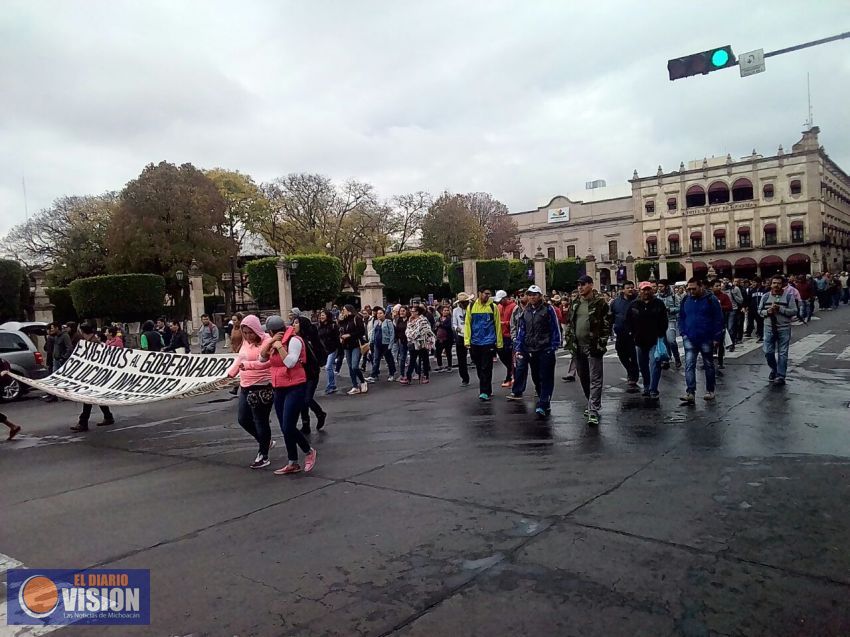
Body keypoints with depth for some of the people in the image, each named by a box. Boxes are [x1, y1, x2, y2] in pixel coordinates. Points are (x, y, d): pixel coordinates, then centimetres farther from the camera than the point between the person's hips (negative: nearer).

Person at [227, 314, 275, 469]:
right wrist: (231, 373, 20)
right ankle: (265, 441, 35)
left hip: (262, 389, -9)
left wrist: (248, 365, -40)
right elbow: (240, 359, 25)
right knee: (242, 419, 15)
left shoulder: (267, 342, -15)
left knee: (260, 422, 0)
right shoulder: (246, 342, 11)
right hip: (245, 388, 9)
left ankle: (263, 456, 15)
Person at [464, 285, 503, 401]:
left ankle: (485, 392, -1)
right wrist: (467, 340, -2)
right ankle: (485, 389, 25)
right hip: (475, 343, 3)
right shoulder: (471, 307, 4)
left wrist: (499, 343, -2)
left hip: (488, 342, -3)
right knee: (479, 368, 12)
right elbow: (467, 324, 4)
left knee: (486, 369, -4)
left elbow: (497, 325, 0)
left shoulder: (493, 307, -1)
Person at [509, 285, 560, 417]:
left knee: (545, 378, -3)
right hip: (530, 350, 5)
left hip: (545, 350, -5)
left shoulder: (548, 309, -4)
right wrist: (518, 348, 7)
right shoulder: (526, 311, 11)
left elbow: (555, 328, -3)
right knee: (535, 377, 13)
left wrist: (554, 346, -8)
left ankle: (543, 405, -2)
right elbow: (521, 330, 14)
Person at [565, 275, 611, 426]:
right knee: (583, 378, 15)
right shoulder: (575, 303, 11)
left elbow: (607, 324, -8)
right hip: (577, 347, 6)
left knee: (595, 379, -6)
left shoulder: (600, 302, -6)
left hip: (593, 347, -6)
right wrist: (569, 341, 9)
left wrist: (602, 344, -13)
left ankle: (593, 410, -7)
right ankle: (593, 404, 32)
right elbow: (569, 323, 17)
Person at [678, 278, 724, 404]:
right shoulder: (686, 300, 5)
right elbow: (681, 317, 14)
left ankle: (710, 391, 25)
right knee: (689, 365, -8)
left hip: (707, 339, -3)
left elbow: (718, 319, -7)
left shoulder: (711, 299, -7)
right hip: (690, 339, 3)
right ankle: (690, 393, -12)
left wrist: (716, 337, -9)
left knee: (709, 365, 12)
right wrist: (683, 333, 3)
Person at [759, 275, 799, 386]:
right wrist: (767, 312, -12)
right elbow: (759, 310, 9)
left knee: (782, 353, -1)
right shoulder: (765, 297, 6)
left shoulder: (789, 296, -2)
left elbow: (794, 311, -7)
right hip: (769, 328, 3)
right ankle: (774, 369, 29)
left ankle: (780, 376, 3)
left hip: (784, 328, -2)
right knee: (768, 352, 3)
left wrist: (780, 309, -19)